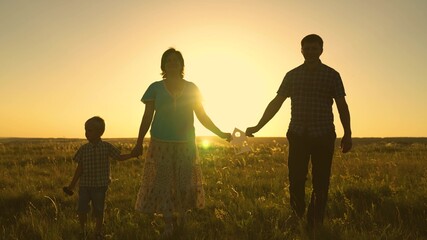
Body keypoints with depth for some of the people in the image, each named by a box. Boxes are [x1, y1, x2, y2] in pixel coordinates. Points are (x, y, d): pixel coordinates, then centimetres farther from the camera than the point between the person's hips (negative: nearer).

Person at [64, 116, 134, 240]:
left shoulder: (107, 147, -4)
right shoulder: (83, 149, -1)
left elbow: (119, 157, 2)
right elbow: (80, 168, 2)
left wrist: (132, 154, -13)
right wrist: (72, 184, 2)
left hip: (100, 186, -1)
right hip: (84, 185, 1)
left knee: (99, 211, 7)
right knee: (81, 210, 1)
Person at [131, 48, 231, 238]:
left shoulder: (191, 88, 7)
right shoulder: (155, 88, 4)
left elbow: (202, 116, 9)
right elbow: (147, 117, 3)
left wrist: (220, 133, 2)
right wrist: (139, 143, -3)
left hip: (186, 144, 1)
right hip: (161, 144, -1)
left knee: (186, 182, 1)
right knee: (162, 182, -4)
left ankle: (181, 217, 21)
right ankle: (169, 224, 4)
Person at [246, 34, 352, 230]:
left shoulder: (331, 75, 5)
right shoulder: (292, 75, 10)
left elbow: (342, 106, 4)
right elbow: (275, 103, 9)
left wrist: (347, 134, -5)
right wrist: (257, 127, 4)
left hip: (323, 137, -1)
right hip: (298, 136, 1)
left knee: (320, 184, 2)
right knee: (296, 182, 0)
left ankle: (315, 226, 14)